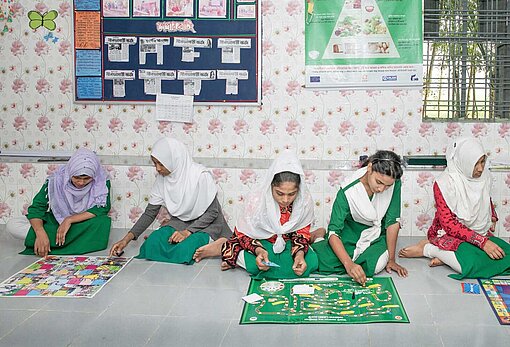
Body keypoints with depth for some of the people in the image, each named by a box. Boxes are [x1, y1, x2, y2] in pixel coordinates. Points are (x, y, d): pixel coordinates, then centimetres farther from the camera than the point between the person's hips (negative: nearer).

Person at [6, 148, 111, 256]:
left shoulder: (102, 181, -15)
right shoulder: (56, 179, -15)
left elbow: (102, 209, -22)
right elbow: (36, 208, -15)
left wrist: (69, 220, -28)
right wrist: (40, 233, -34)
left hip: (84, 227, -1)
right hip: (54, 224, 1)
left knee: (104, 222, -36)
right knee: (12, 225, -19)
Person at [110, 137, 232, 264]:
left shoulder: (200, 175, -21)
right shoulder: (161, 178, -5)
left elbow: (212, 212, -15)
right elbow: (150, 213, -1)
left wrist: (187, 232, -24)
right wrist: (127, 239, -10)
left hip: (206, 224, -6)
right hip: (180, 222, 6)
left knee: (183, 251, -34)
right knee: (152, 244, -22)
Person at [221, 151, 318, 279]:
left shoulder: (306, 200, -18)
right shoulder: (254, 200, -25)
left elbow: (302, 232, -6)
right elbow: (243, 234, -14)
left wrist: (300, 253, -28)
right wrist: (258, 250, -36)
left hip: (287, 242, 4)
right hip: (260, 242, -3)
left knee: (311, 262, -25)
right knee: (254, 265, -35)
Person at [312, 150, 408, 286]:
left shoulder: (394, 183, -22)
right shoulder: (347, 192, -29)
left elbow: (393, 221, -14)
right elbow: (334, 232, -30)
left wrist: (391, 259, -13)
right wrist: (349, 264, -44)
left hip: (376, 236, 3)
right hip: (350, 231, -2)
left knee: (374, 266, -29)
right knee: (325, 262, -26)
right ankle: (319, 237, 9)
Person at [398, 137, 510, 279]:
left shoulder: (484, 175, 0)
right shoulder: (444, 183, -20)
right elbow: (449, 224, -23)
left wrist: (492, 217, 10)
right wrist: (482, 242, -28)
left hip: (481, 233, 7)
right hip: (449, 235, -7)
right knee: (473, 263, -35)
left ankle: (446, 257, -16)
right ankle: (427, 249, -10)